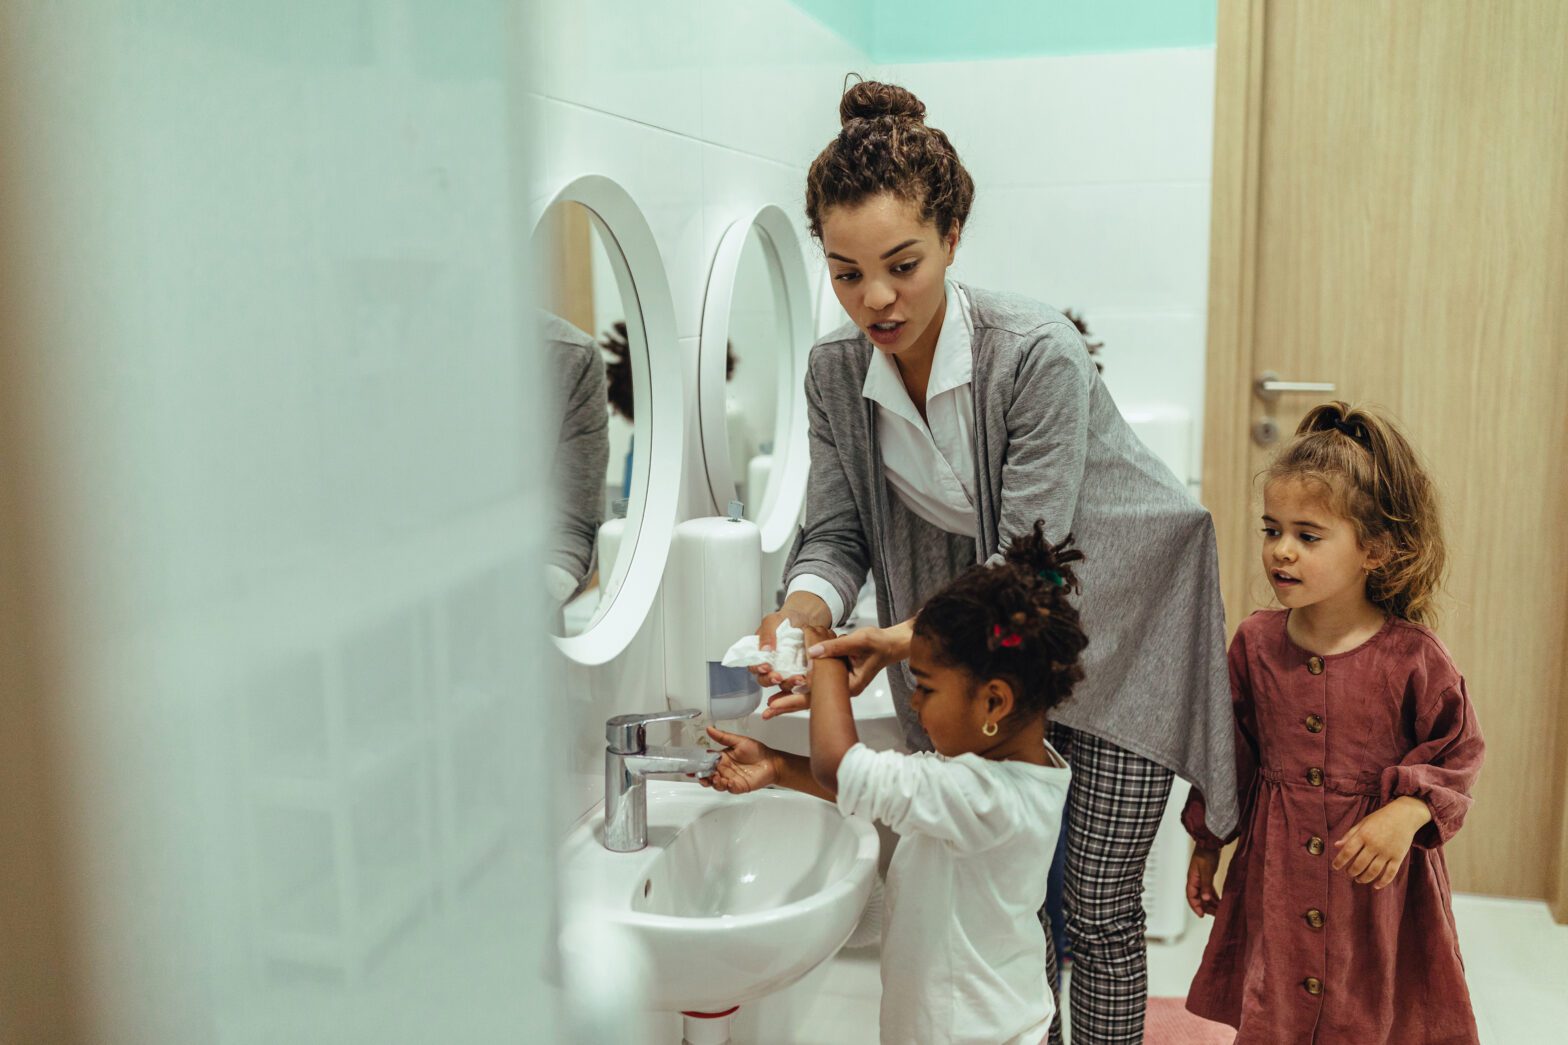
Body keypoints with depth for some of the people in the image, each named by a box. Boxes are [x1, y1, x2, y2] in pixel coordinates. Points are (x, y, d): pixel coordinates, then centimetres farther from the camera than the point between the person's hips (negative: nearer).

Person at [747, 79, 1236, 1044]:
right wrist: (806, 611, -27)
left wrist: (908, 639, -40)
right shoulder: (836, 373, -10)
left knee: (1097, 908, 0)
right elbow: (837, 531, -5)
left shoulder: (1040, 355, -27)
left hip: (1119, 612, -5)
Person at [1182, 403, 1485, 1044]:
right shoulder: (1255, 643, -3)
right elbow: (1229, 752, 7)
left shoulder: (1412, 658, -13)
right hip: (1273, 871, 3)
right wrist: (1206, 845, 12)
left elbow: (1457, 755, -3)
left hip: (1380, 879, -2)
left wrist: (1406, 815, -20)